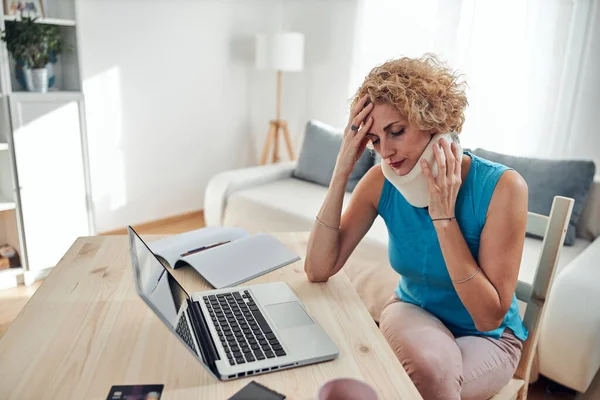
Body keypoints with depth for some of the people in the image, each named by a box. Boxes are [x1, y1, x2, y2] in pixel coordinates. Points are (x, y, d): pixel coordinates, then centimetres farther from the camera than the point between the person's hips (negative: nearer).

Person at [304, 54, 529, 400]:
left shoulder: (501, 187, -26)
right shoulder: (382, 181, -16)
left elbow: (489, 317, -24)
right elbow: (318, 270, -21)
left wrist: (443, 216, -31)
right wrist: (342, 169, -28)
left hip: (488, 337, -1)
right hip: (412, 311, 2)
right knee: (428, 365, -32)